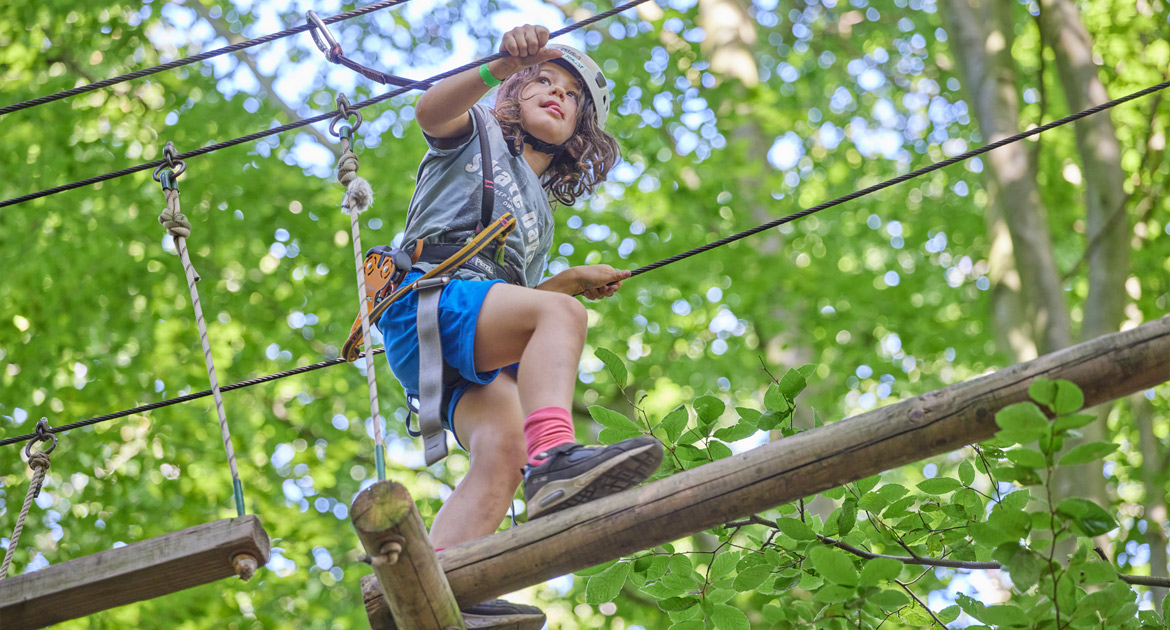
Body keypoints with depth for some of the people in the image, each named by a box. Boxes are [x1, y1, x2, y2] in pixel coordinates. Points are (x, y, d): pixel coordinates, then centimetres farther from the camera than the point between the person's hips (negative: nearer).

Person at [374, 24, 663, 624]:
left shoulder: (540, 212, 39)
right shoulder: (477, 133, 22)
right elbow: (431, 109, -4)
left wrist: (573, 279, 23)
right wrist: (503, 64, -20)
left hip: (482, 351, 6)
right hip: (428, 294, -5)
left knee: (502, 448, -24)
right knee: (561, 315, -32)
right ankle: (553, 457, -54)